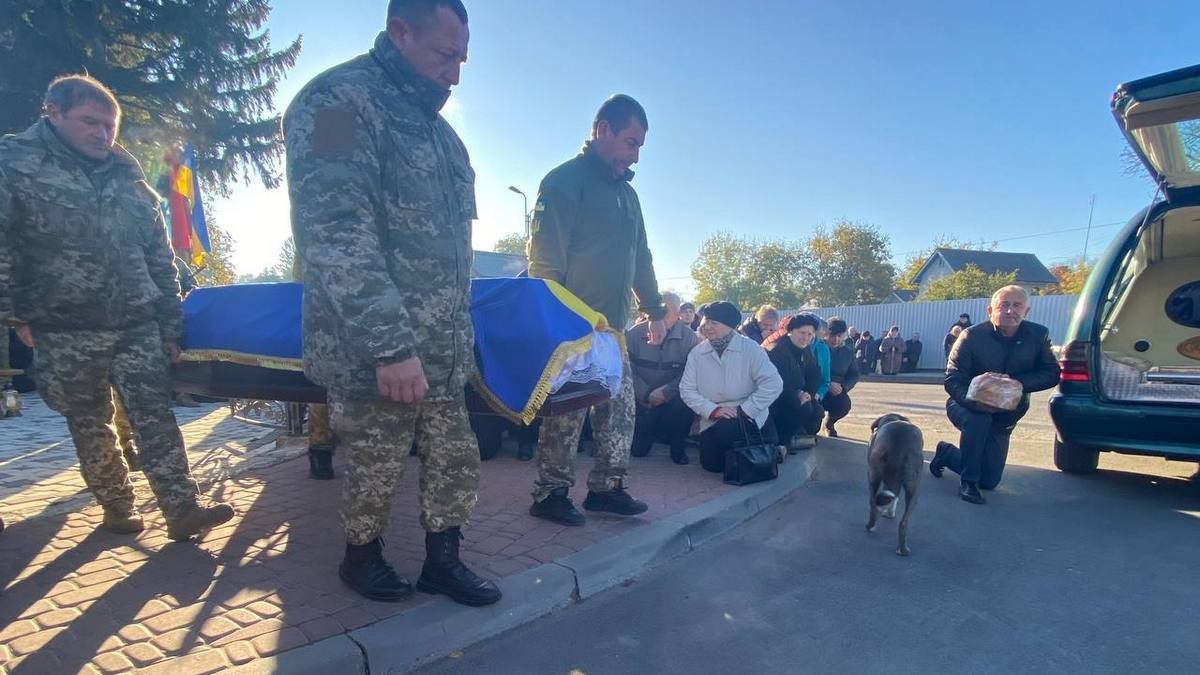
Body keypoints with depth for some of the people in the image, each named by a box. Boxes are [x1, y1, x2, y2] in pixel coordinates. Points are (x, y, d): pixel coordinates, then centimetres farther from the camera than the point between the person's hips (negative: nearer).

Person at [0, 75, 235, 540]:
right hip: (67, 330, -2)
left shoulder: (129, 177, 10)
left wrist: (171, 326, 7)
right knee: (89, 425, 8)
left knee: (155, 415, -1)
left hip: (138, 325, 2)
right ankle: (117, 508, 23)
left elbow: (160, 257, 11)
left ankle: (182, 509, -1)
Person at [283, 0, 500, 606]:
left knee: (457, 463, 12)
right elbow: (336, 239, -22)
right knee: (375, 470, 10)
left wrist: (459, 334, 18)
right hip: (375, 353, -7)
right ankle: (361, 556, 35)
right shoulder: (339, 102, -11)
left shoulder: (437, 128, 16)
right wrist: (391, 346, -25)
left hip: (442, 352, 8)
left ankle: (442, 561, 31)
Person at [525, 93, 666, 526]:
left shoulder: (627, 193, 19)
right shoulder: (565, 181, -7)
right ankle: (551, 493, 11)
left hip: (612, 328, 8)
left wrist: (654, 309, 20)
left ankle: (607, 487, 20)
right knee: (567, 412, -2)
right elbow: (545, 257, -14)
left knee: (621, 409, 9)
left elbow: (641, 258, 23)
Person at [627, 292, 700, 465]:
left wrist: (664, 392, -24)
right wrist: (646, 394, -19)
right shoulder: (634, 334, -8)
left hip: (672, 398, -1)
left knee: (684, 402, -35)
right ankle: (653, 432, 35)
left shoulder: (690, 338, -10)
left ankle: (678, 447, -5)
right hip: (642, 400, 1)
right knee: (637, 449, -4)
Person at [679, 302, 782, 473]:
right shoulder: (697, 353, -2)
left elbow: (773, 384, -18)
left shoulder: (750, 348, -12)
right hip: (712, 419, 4)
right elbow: (687, 389, -4)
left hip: (746, 416, -4)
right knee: (711, 464, -5)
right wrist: (712, 410, -17)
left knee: (726, 430, -33)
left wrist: (744, 409, -21)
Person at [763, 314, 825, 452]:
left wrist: (808, 393, -11)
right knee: (804, 408, -25)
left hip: (793, 396, 9)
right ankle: (784, 440, -8)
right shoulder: (776, 349, -25)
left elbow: (815, 374, 7)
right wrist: (797, 397, -22)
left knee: (817, 410, -3)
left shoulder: (806, 349, 3)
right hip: (773, 398, -9)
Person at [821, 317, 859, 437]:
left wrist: (843, 386, -13)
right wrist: (827, 384, -25)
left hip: (837, 390, 4)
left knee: (844, 405, -27)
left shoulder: (848, 351, 5)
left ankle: (829, 423, 10)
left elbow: (854, 375, 7)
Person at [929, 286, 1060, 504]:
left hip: (1004, 418, 4)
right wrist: (972, 401, -44)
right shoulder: (972, 336, -21)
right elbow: (952, 380, -23)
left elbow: (1052, 374, -10)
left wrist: (1018, 383, -29)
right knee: (979, 419, -40)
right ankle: (968, 482, -21)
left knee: (989, 481, 7)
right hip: (966, 406, -3)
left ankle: (946, 453, 35)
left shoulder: (1038, 336, -12)